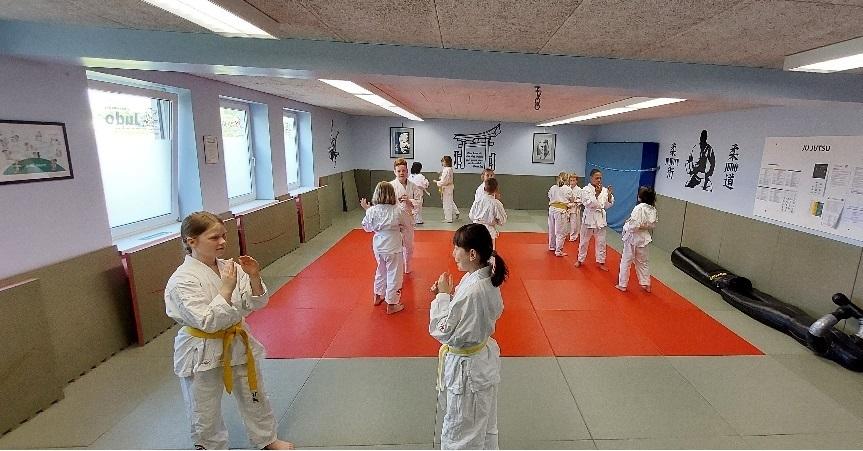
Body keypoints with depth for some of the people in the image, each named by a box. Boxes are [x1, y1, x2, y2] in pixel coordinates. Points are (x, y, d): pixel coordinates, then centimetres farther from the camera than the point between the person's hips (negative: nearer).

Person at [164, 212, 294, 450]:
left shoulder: (230, 267, -5)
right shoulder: (182, 280, -20)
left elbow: (255, 304, -3)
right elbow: (207, 322, -25)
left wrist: (254, 277, -18)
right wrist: (227, 288, -30)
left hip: (238, 343, 5)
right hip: (202, 352, -5)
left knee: (254, 396, 21)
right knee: (205, 412, 13)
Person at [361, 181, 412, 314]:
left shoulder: (372, 211, -11)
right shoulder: (398, 211, -17)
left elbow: (367, 227, 5)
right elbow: (407, 224, -2)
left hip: (378, 245, 4)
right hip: (393, 246, -4)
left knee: (381, 270, 26)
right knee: (394, 274, 9)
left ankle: (378, 296, 44)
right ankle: (391, 304, 20)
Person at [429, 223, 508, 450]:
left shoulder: (471, 290, -33)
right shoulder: (488, 278, -5)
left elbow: (443, 331, -25)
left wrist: (443, 296, -18)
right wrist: (448, 295, -6)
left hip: (466, 367, -9)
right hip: (485, 358, 9)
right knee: (484, 426, 29)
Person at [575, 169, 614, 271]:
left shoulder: (604, 190, 3)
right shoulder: (586, 189, -8)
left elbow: (608, 205, 3)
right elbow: (588, 204, -18)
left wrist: (610, 195, -12)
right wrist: (597, 194, -27)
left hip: (601, 218, 3)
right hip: (589, 217, -3)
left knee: (601, 241, 9)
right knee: (584, 240, 9)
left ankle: (601, 262, 21)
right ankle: (580, 260, 25)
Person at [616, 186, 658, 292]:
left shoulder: (639, 208, -23)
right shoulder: (653, 209, -1)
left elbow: (634, 225, -25)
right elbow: (653, 225, 7)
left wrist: (626, 226, -8)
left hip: (633, 237, -7)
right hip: (644, 237, 7)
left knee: (626, 261, 6)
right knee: (642, 262, 20)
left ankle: (622, 285, 14)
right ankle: (646, 284, 30)